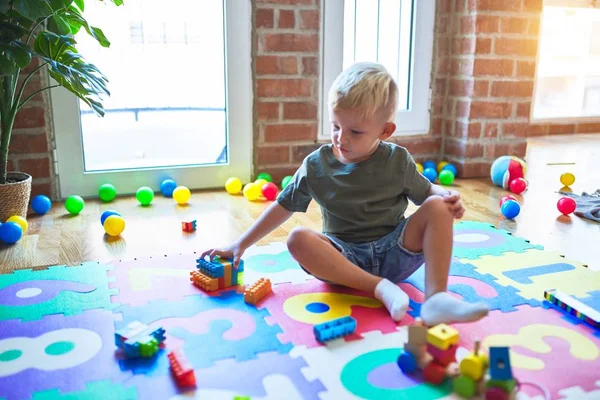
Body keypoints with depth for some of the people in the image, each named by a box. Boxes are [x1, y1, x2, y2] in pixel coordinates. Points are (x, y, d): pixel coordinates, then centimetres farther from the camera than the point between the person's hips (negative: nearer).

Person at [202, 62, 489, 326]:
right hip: (346, 258, 0)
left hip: (395, 253, 1)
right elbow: (283, 206, 5)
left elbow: (425, 191, 11)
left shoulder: (397, 160, -1)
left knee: (437, 208, -21)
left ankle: (436, 297, -31)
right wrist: (240, 245, 4)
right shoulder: (316, 165, -1)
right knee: (298, 240, -29)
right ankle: (380, 288, -30)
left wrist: (447, 196, -14)